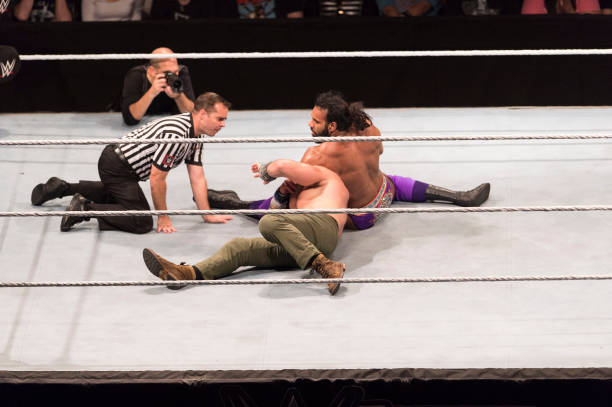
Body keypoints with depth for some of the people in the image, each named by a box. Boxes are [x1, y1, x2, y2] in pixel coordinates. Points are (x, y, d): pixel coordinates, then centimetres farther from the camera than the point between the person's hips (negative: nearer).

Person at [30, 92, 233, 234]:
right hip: (117, 168, -11)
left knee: (114, 193, 38)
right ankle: (85, 208, -16)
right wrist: (163, 218, -13)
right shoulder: (175, 134, -28)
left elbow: (197, 178, 6)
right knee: (142, 222, -16)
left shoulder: (196, 134, 3)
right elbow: (156, 178, -23)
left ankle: (62, 187, 37)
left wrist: (208, 215, 4)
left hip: (115, 159, 11)